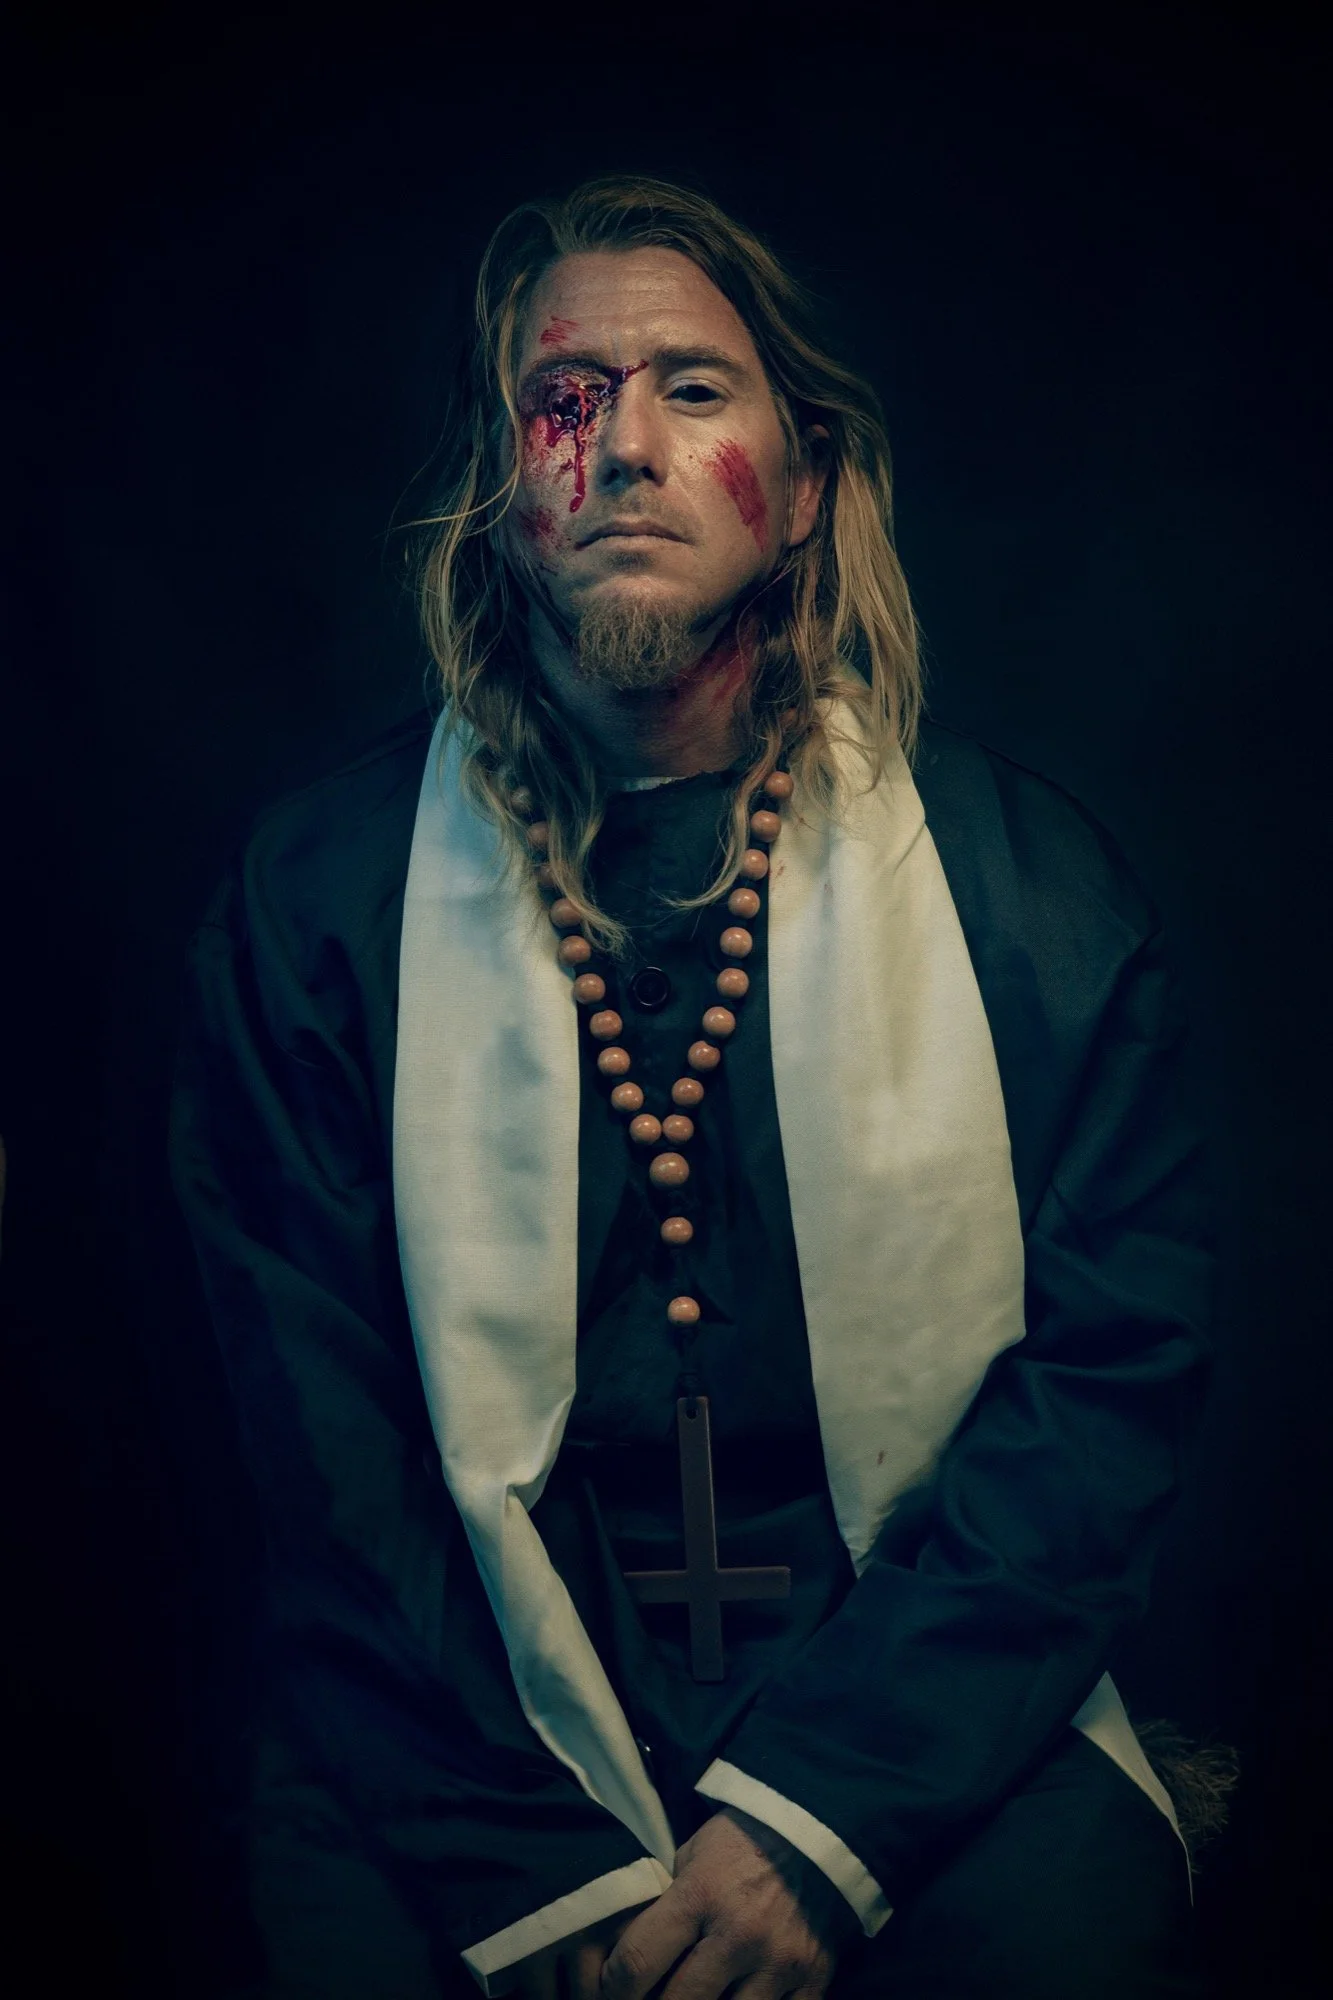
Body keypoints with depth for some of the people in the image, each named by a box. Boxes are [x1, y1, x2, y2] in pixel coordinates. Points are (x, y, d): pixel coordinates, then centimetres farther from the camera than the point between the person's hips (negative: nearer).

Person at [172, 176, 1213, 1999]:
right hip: (481, 1697, 1)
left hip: (904, 1683, 0)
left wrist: (813, 1820, -13)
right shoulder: (314, 901, 0)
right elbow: (322, 1439, -3)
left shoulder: (1026, 878, 1)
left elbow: (1116, 1367, -3)